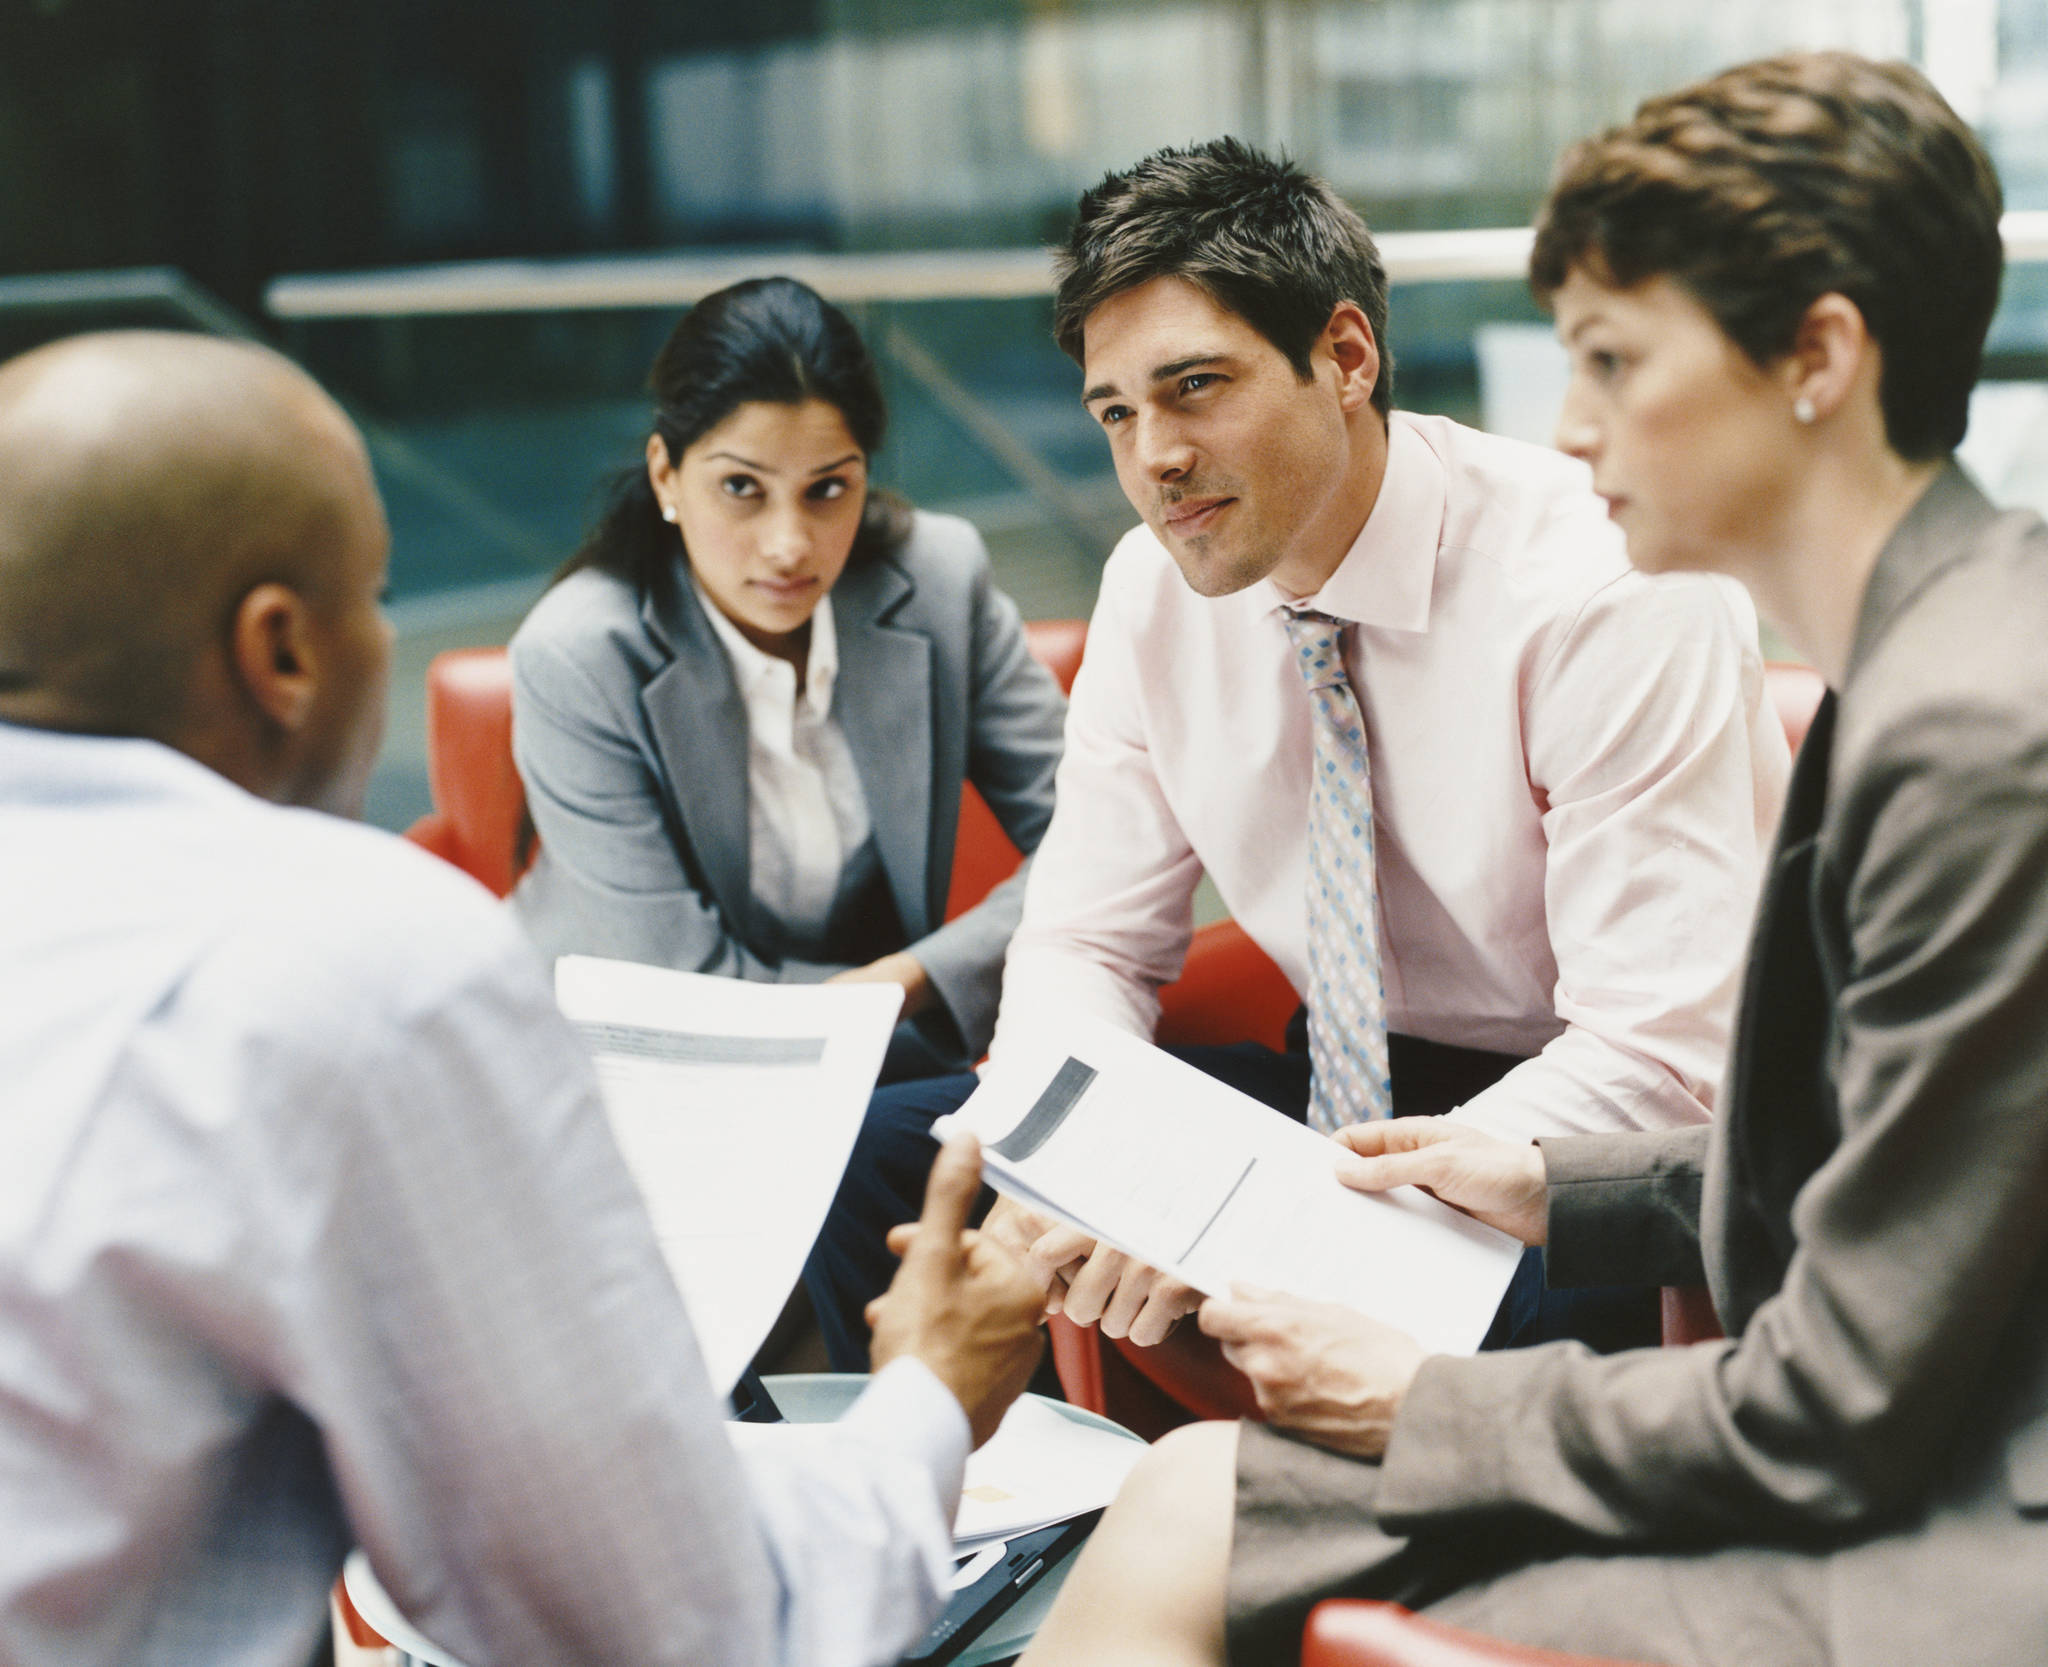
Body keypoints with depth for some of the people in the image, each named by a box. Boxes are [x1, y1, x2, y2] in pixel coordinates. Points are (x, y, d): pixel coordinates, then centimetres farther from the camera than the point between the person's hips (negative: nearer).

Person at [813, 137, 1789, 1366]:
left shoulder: (1607, 595, -21)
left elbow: (1664, 1059, -25)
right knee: (877, 1153, -8)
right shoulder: (1159, 587, -2)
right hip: (1354, 1094, 6)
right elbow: (1089, 942, 6)